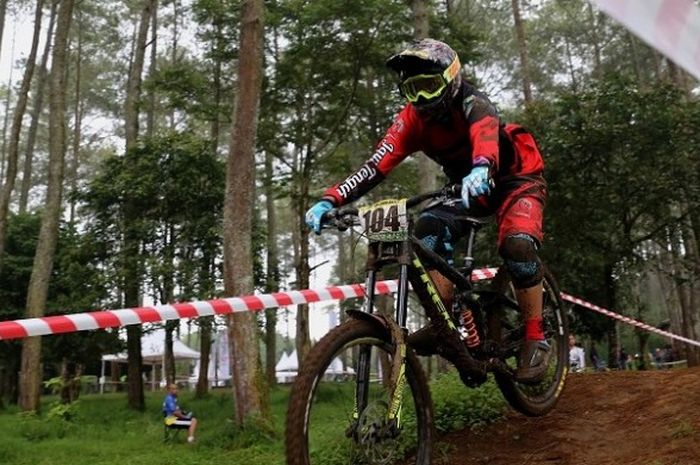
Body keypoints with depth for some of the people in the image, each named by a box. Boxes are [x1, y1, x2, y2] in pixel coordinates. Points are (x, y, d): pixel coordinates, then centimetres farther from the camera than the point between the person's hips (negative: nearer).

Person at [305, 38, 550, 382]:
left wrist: (481, 169, -74)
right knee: (429, 229, -23)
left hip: (516, 179, -4)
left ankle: (535, 341, -16)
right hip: (472, 189, 5)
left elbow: (486, 134, -51)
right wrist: (329, 201, -39)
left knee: (518, 246, -30)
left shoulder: (472, 103, -27)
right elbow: (377, 164, -26)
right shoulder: (412, 120, -14)